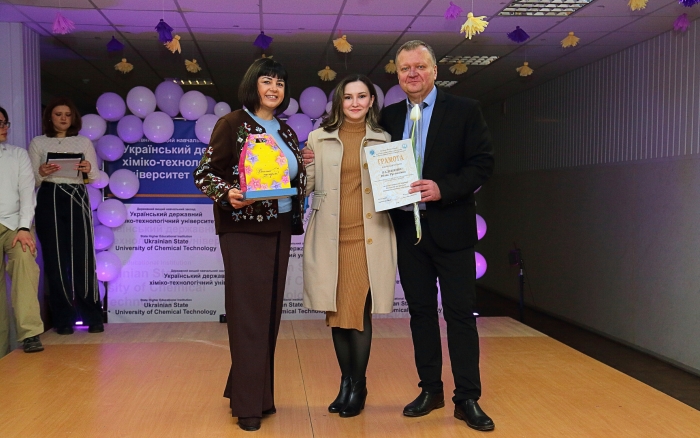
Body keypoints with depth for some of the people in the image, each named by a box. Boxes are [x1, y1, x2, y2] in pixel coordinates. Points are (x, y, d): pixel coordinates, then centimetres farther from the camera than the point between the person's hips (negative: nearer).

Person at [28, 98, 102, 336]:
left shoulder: (84, 142, 11)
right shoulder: (38, 143, 9)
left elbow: (95, 177, 9)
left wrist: (89, 170, -13)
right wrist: (41, 173, -16)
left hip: (77, 199, 0)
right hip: (49, 201, 0)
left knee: (83, 258, -5)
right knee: (55, 259, 1)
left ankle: (92, 317, 1)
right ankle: (63, 319, 8)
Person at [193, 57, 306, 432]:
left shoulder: (286, 132, 13)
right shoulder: (231, 124, -5)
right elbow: (204, 173, -9)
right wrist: (227, 194, -25)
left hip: (279, 229, 6)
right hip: (243, 229, -6)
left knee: (271, 312, 10)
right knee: (248, 315, -3)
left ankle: (260, 391, 24)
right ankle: (248, 404, 6)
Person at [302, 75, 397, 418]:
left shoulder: (384, 139, 8)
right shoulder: (320, 138, 9)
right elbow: (307, 185, 6)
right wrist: (302, 166, -13)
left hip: (368, 237, -1)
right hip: (330, 236, 1)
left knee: (360, 310, -3)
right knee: (336, 311, 7)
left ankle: (358, 385, 12)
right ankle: (346, 380, 22)